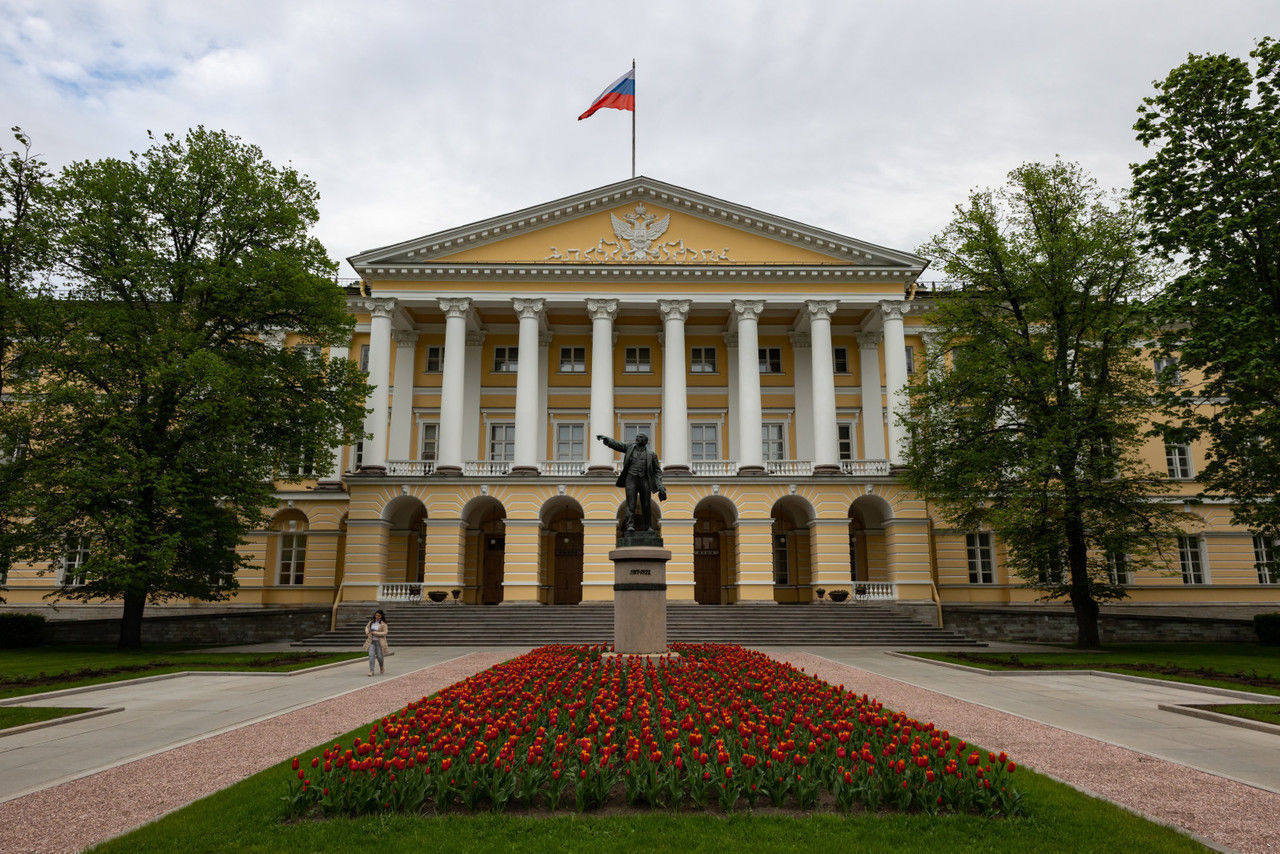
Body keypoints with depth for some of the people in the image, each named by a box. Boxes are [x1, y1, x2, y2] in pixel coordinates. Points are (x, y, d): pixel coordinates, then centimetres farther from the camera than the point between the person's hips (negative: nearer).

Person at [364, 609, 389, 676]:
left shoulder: (383, 624, -8)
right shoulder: (371, 621, 5)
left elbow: (385, 633, -12)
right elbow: (367, 627, 21)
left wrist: (375, 633, -18)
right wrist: (367, 632, 0)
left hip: (379, 642, -3)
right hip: (372, 641, 3)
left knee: (379, 656, 4)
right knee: (371, 655, -11)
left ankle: (381, 666, 37)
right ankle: (371, 671, -9)